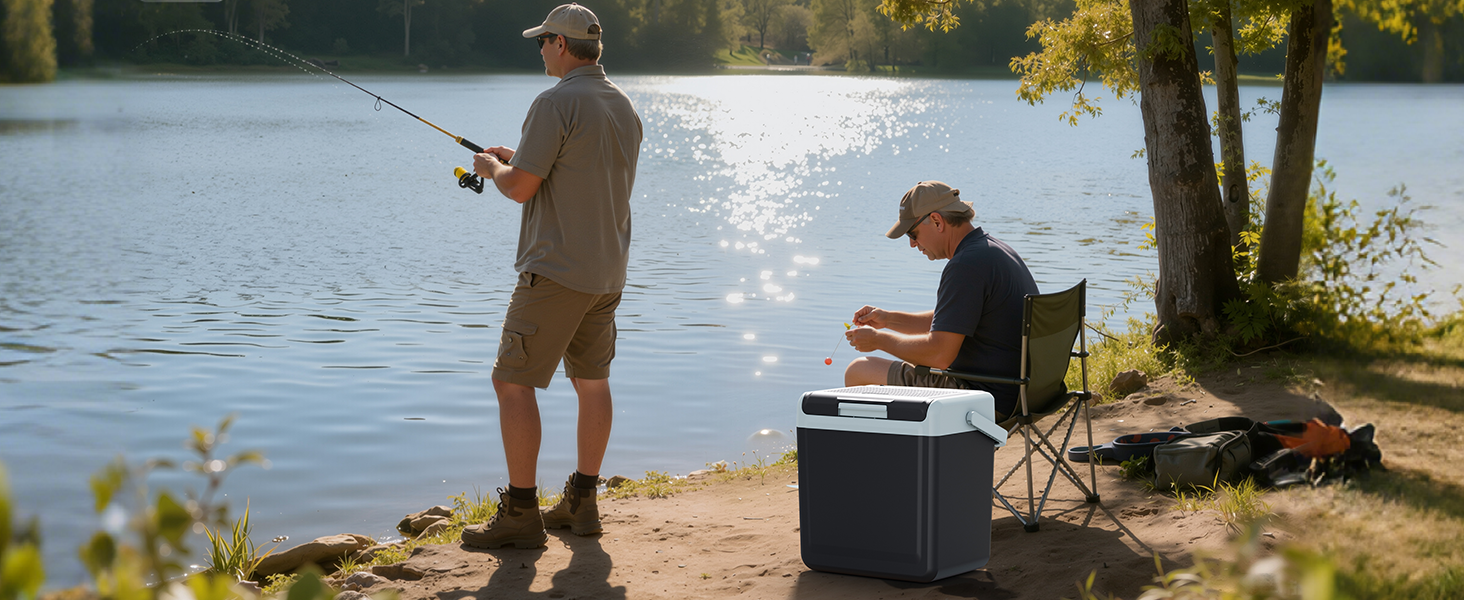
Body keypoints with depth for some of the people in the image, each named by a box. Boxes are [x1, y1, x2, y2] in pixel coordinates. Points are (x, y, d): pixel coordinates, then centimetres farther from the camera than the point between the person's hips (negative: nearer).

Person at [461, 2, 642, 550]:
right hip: (608, 272, 9)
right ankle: (581, 503, 21)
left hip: (557, 271, -9)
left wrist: (492, 168, 6)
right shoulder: (624, 106, 12)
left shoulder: (556, 103, -15)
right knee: (592, 381, 15)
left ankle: (521, 514, -5)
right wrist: (522, 160, 23)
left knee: (513, 381, -4)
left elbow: (520, 188, -16)